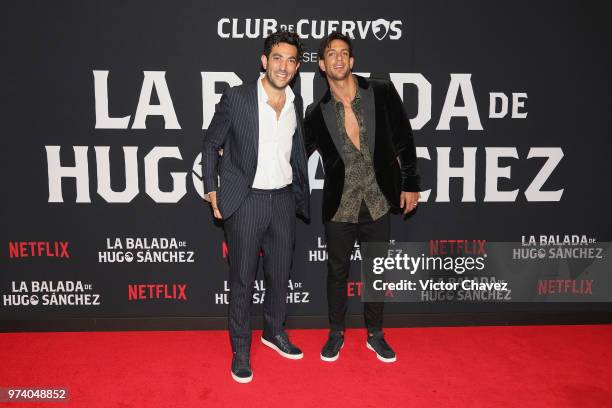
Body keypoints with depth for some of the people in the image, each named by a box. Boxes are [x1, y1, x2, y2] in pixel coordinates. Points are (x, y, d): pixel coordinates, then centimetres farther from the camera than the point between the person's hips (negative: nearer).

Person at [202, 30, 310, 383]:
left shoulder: (296, 103, 6)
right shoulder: (236, 98, -9)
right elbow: (211, 146, 0)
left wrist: (303, 192, 16)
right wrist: (213, 191, -3)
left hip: (284, 199, 4)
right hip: (245, 201, -4)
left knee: (280, 273, 16)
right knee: (243, 278, 5)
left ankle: (275, 331, 38)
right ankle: (241, 348, 23)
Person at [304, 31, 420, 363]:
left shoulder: (382, 93, -3)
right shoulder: (317, 113, -2)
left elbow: (404, 140, 2)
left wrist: (410, 183, 2)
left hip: (377, 202, 0)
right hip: (339, 206, 0)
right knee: (337, 271, 13)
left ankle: (375, 334, 33)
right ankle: (336, 333, 33)